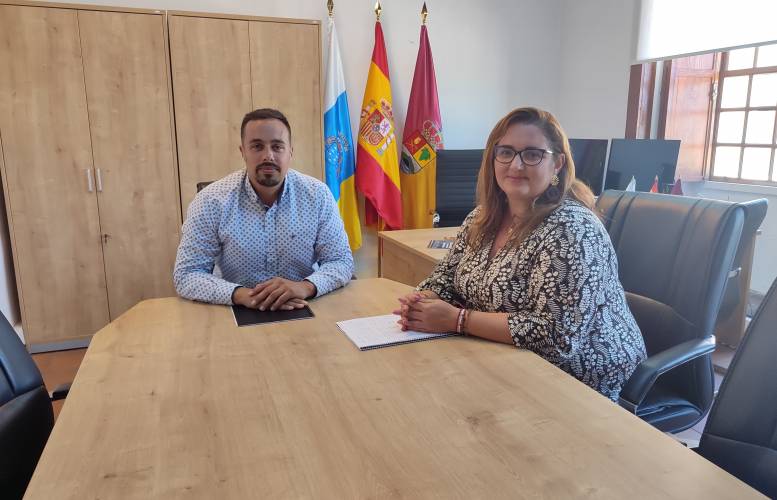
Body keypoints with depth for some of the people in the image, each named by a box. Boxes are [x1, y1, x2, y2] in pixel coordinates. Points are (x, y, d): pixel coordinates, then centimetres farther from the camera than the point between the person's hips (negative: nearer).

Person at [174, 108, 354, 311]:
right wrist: (241, 295, -26)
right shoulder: (211, 201, -9)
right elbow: (186, 274, -9)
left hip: (303, 311, 1)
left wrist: (306, 287, -24)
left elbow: (341, 261, -4)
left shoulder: (318, 195, -5)